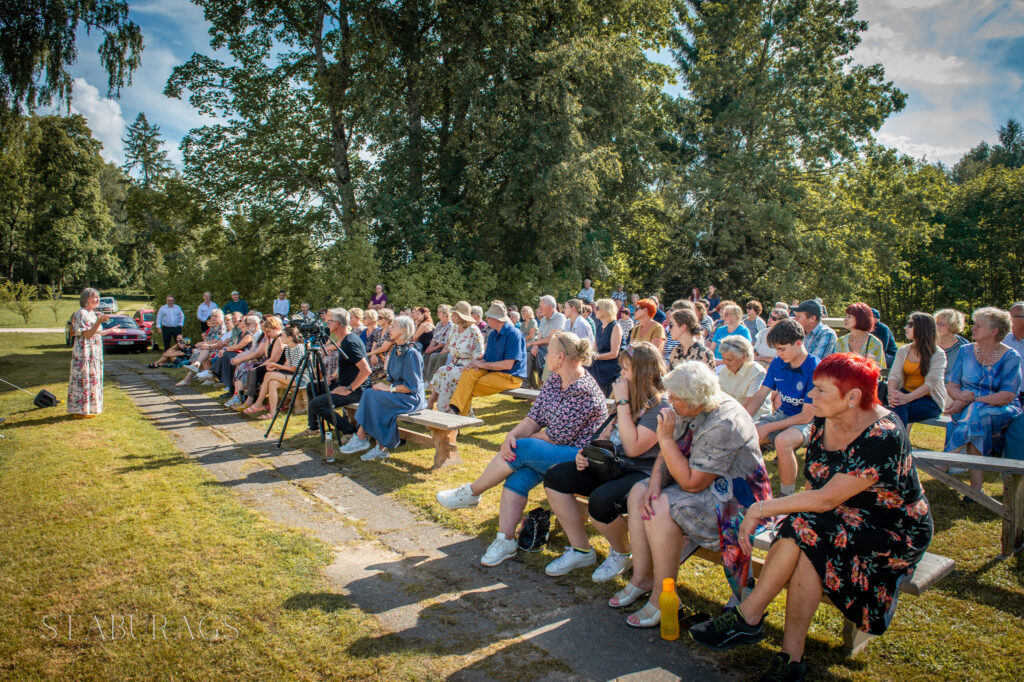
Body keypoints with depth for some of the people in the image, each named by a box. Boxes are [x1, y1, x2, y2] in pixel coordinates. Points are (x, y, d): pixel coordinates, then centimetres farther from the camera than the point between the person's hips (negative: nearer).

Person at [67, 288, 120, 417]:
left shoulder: (93, 314, 15)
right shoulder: (81, 314, -13)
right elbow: (87, 334, -22)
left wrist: (110, 330, 23)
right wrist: (99, 321, -33)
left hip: (94, 352, 10)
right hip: (84, 352, -10)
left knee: (92, 378, 12)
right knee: (84, 377, -6)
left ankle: (89, 408, 19)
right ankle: (81, 410, 0)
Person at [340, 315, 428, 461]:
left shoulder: (411, 353, -17)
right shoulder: (395, 349, 12)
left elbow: (412, 386, -19)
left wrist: (389, 388, -16)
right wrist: (385, 384, -1)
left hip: (412, 398, -9)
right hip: (398, 393, 9)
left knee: (374, 397, -24)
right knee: (369, 393, -15)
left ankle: (361, 439, -10)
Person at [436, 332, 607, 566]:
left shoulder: (583, 391, -22)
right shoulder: (554, 380, 7)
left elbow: (556, 437, -20)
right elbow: (535, 417, 3)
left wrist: (520, 441, -6)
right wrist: (512, 436, -17)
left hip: (580, 457, -8)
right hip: (558, 452, 8)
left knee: (520, 449, -22)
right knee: (518, 474, -18)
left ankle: (471, 492, -3)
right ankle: (505, 540, -14)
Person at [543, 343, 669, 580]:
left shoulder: (661, 407, -15)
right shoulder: (632, 401, 13)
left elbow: (633, 448, -24)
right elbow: (606, 435, 20)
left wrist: (622, 402, -19)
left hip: (641, 474, -9)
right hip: (612, 467, 9)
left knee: (600, 500, -35)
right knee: (555, 476, -6)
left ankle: (622, 555, -1)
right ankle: (581, 551, 2)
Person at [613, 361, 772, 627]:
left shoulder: (722, 426, -30)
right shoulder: (688, 410, -3)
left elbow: (692, 483, -28)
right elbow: (667, 455, 3)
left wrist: (665, 438, -29)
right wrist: (655, 482, -16)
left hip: (733, 498, -9)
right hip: (699, 481, 10)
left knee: (660, 509, -27)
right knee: (639, 492, -3)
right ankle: (642, 578, 4)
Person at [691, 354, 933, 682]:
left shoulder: (884, 437, -26)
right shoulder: (823, 421, -3)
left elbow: (827, 499, -28)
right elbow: (815, 486, 3)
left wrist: (763, 508, -23)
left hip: (894, 532, -6)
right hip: (843, 519, 6)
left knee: (805, 530, -31)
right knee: (803, 554, -27)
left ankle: (746, 618, -19)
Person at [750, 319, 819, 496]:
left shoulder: (815, 369, -20)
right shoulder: (777, 363, 0)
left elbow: (807, 416, -20)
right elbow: (760, 395, 5)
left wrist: (768, 428, -24)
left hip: (807, 422, -6)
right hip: (782, 415, 6)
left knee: (782, 441, -39)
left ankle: (787, 499, -20)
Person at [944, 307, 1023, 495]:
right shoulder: (966, 351, 7)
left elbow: (1006, 397, -15)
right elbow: (951, 386, 5)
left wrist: (969, 402, -24)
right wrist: (961, 396, -19)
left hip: (1001, 410, -3)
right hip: (967, 407, 3)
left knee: (975, 414, -35)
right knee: (974, 422, -32)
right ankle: (976, 485, -30)